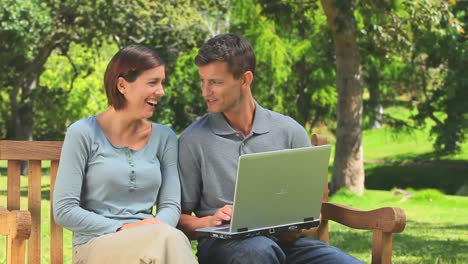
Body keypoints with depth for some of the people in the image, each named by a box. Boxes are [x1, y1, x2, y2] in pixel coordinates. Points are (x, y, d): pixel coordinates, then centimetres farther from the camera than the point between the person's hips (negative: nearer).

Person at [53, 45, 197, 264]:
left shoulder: (164, 137, 14)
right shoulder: (83, 133, 1)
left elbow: (171, 205, 9)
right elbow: (64, 210, -4)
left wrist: (157, 227, -15)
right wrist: (122, 229, -14)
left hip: (151, 243, 4)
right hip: (95, 246, -4)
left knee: (169, 240, -35)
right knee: (169, 239, -35)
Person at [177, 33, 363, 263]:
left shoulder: (290, 132, 11)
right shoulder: (193, 140, 5)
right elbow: (180, 218, 8)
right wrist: (208, 222, -14)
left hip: (287, 240, 2)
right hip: (223, 243, -2)